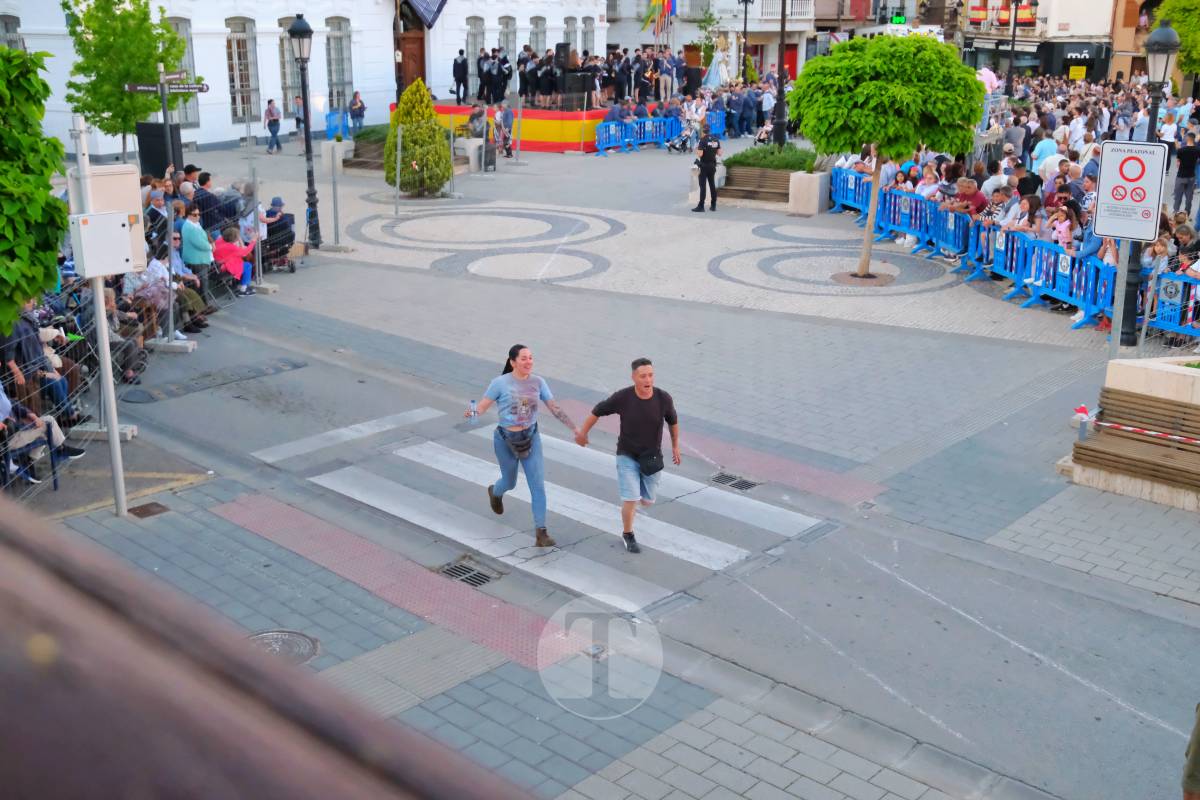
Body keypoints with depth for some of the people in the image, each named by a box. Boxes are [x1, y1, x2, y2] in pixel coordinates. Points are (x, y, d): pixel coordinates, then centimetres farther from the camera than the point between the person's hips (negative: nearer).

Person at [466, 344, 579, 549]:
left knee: (538, 484, -7)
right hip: (506, 439, -2)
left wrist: (574, 428, -5)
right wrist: (472, 413, -38)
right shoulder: (500, 383, -15)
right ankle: (495, 492, 57)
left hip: (531, 437, 2)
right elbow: (483, 406, -16)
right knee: (510, 482, 18)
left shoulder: (538, 382, -5)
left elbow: (555, 408, -1)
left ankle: (541, 533, -3)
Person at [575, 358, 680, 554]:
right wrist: (582, 433, 6)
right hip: (627, 455, -2)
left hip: (652, 457, 2)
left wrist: (675, 446, 13)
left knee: (647, 501, 14)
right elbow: (598, 411, -6)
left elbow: (672, 420, 2)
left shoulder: (663, 398, -19)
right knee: (630, 500, -10)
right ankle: (628, 535, 19)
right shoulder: (622, 397, -23)